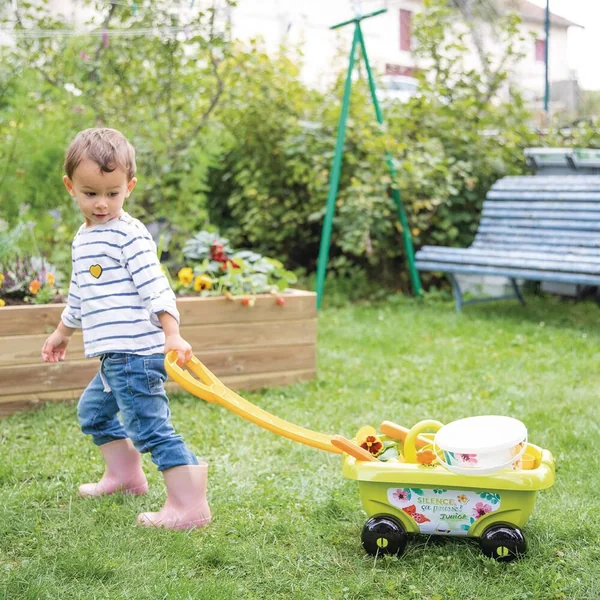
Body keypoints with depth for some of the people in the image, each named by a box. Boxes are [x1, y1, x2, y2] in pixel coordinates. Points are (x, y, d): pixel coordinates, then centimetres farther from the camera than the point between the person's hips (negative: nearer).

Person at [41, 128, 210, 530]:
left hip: (136, 353, -10)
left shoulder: (130, 235, -12)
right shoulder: (83, 239, 17)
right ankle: (125, 475, 42)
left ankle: (190, 506, -10)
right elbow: (80, 294, 30)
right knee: (93, 410, 26)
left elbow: (155, 288, -19)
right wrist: (63, 331, 40)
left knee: (150, 428, -12)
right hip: (113, 355, 10)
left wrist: (172, 335, -29)